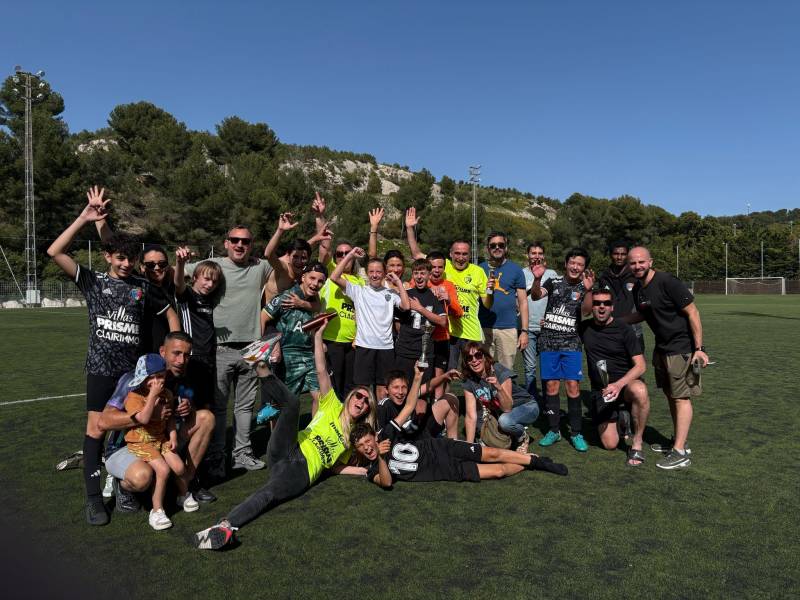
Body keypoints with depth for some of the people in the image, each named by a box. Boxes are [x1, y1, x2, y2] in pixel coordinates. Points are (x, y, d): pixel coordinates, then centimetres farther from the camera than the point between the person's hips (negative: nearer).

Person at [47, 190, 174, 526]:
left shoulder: (143, 287, 7)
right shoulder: (93, 281, 3)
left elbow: (170, 312, 16)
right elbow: (54, 252, -8)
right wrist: (84, 219, -11)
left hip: (133, 368, 2)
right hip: (101, 367, -2)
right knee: (96, 429, -3)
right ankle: (93, 498, 5)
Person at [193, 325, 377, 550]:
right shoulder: (334, 407, 17)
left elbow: (335, 466, 25)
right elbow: (321, 371, 6)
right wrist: (318, 335, -1)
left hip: (303, 472, 0)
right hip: (290, 451, 0)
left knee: (268, 493, -33)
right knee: (292, 402, -25)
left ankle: (226, 525, -49)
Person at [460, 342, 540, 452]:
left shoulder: (499, 371, -27)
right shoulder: (468, 381, -13)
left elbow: (507, 407, -30)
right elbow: (471, 416, -17)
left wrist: (499, 387, -48)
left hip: (526, 407, -6)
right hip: (499, 412, 6)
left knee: (505, 420, -35)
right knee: (472, 425, -12)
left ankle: (523, 437, -3)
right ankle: (509, 435, 8)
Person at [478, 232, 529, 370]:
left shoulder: (515, 269, 6)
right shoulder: (480, 269, 9)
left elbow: (523, 302, 4)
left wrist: (524, 330, -2)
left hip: (508, 328, -1)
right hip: (483, 328, 1)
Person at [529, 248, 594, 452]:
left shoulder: (584, 288, 5)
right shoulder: (554, 282, 7)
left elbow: (587, 310, -12)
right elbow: (535, 296, -9)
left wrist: (588, 290, -30)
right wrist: (537, 279, -29)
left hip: (571, 344, -1)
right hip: (548, 343, 1)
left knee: (573, 386, -7)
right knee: (551, 386, 3)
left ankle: (576, 433, 4)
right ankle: (554, 430, 15)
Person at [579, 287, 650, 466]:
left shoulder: (623, 329, -9)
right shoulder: (584, 328, 1)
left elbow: (640, 365, -13)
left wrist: (618, 385, -29)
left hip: (625, 382, -2)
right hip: (600, 390, 2)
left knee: (639, 391, -40)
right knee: (610, 444, -8)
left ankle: (637, 443, -19)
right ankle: (621, 417, 27)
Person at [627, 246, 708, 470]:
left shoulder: (668, 282, -20)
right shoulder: (637, 289, 5)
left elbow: (692, 312, -18)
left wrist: (699, 348, -20)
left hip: (681, 348, -9)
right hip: (661, 348, 9)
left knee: (681, 397, -5)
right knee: (670, 394, 16)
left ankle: (680, 453, -2)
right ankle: (678, 441, 30)